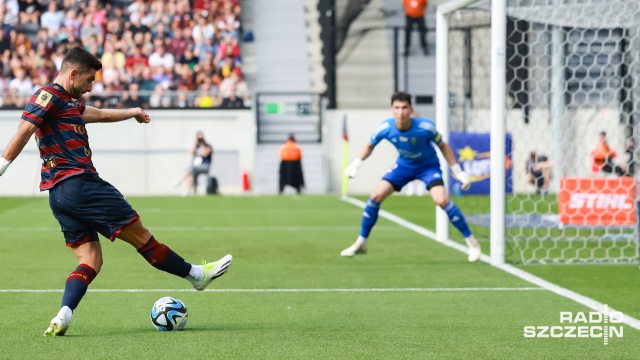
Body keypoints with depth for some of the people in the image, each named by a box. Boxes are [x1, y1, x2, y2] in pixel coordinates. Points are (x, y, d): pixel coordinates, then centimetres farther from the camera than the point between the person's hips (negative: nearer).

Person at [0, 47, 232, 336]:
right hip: (78, 181, -11)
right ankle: (196, 274, 14)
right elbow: (24, 131, -18)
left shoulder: (67, 103, 23)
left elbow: (99, 114, 40)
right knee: (140, 235, 2)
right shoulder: (50, 95, -7)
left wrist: (132, 112, 53)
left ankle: (63, 316, -15)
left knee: (90, 260, 4)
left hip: (58, 194, 11)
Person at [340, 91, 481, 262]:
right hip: (403, 165, 3)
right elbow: (370, 146, 0)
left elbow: (443, 146, -10)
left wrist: (458, 171, -10)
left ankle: (471, 242, -11)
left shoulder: (426, 127, -30)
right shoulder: (384, 128, -23)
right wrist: (356, 164, -13)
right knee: (375, 196, -8)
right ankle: (361, 243, 10)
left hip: (428, 166, -3)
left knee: (441, 200, -25)